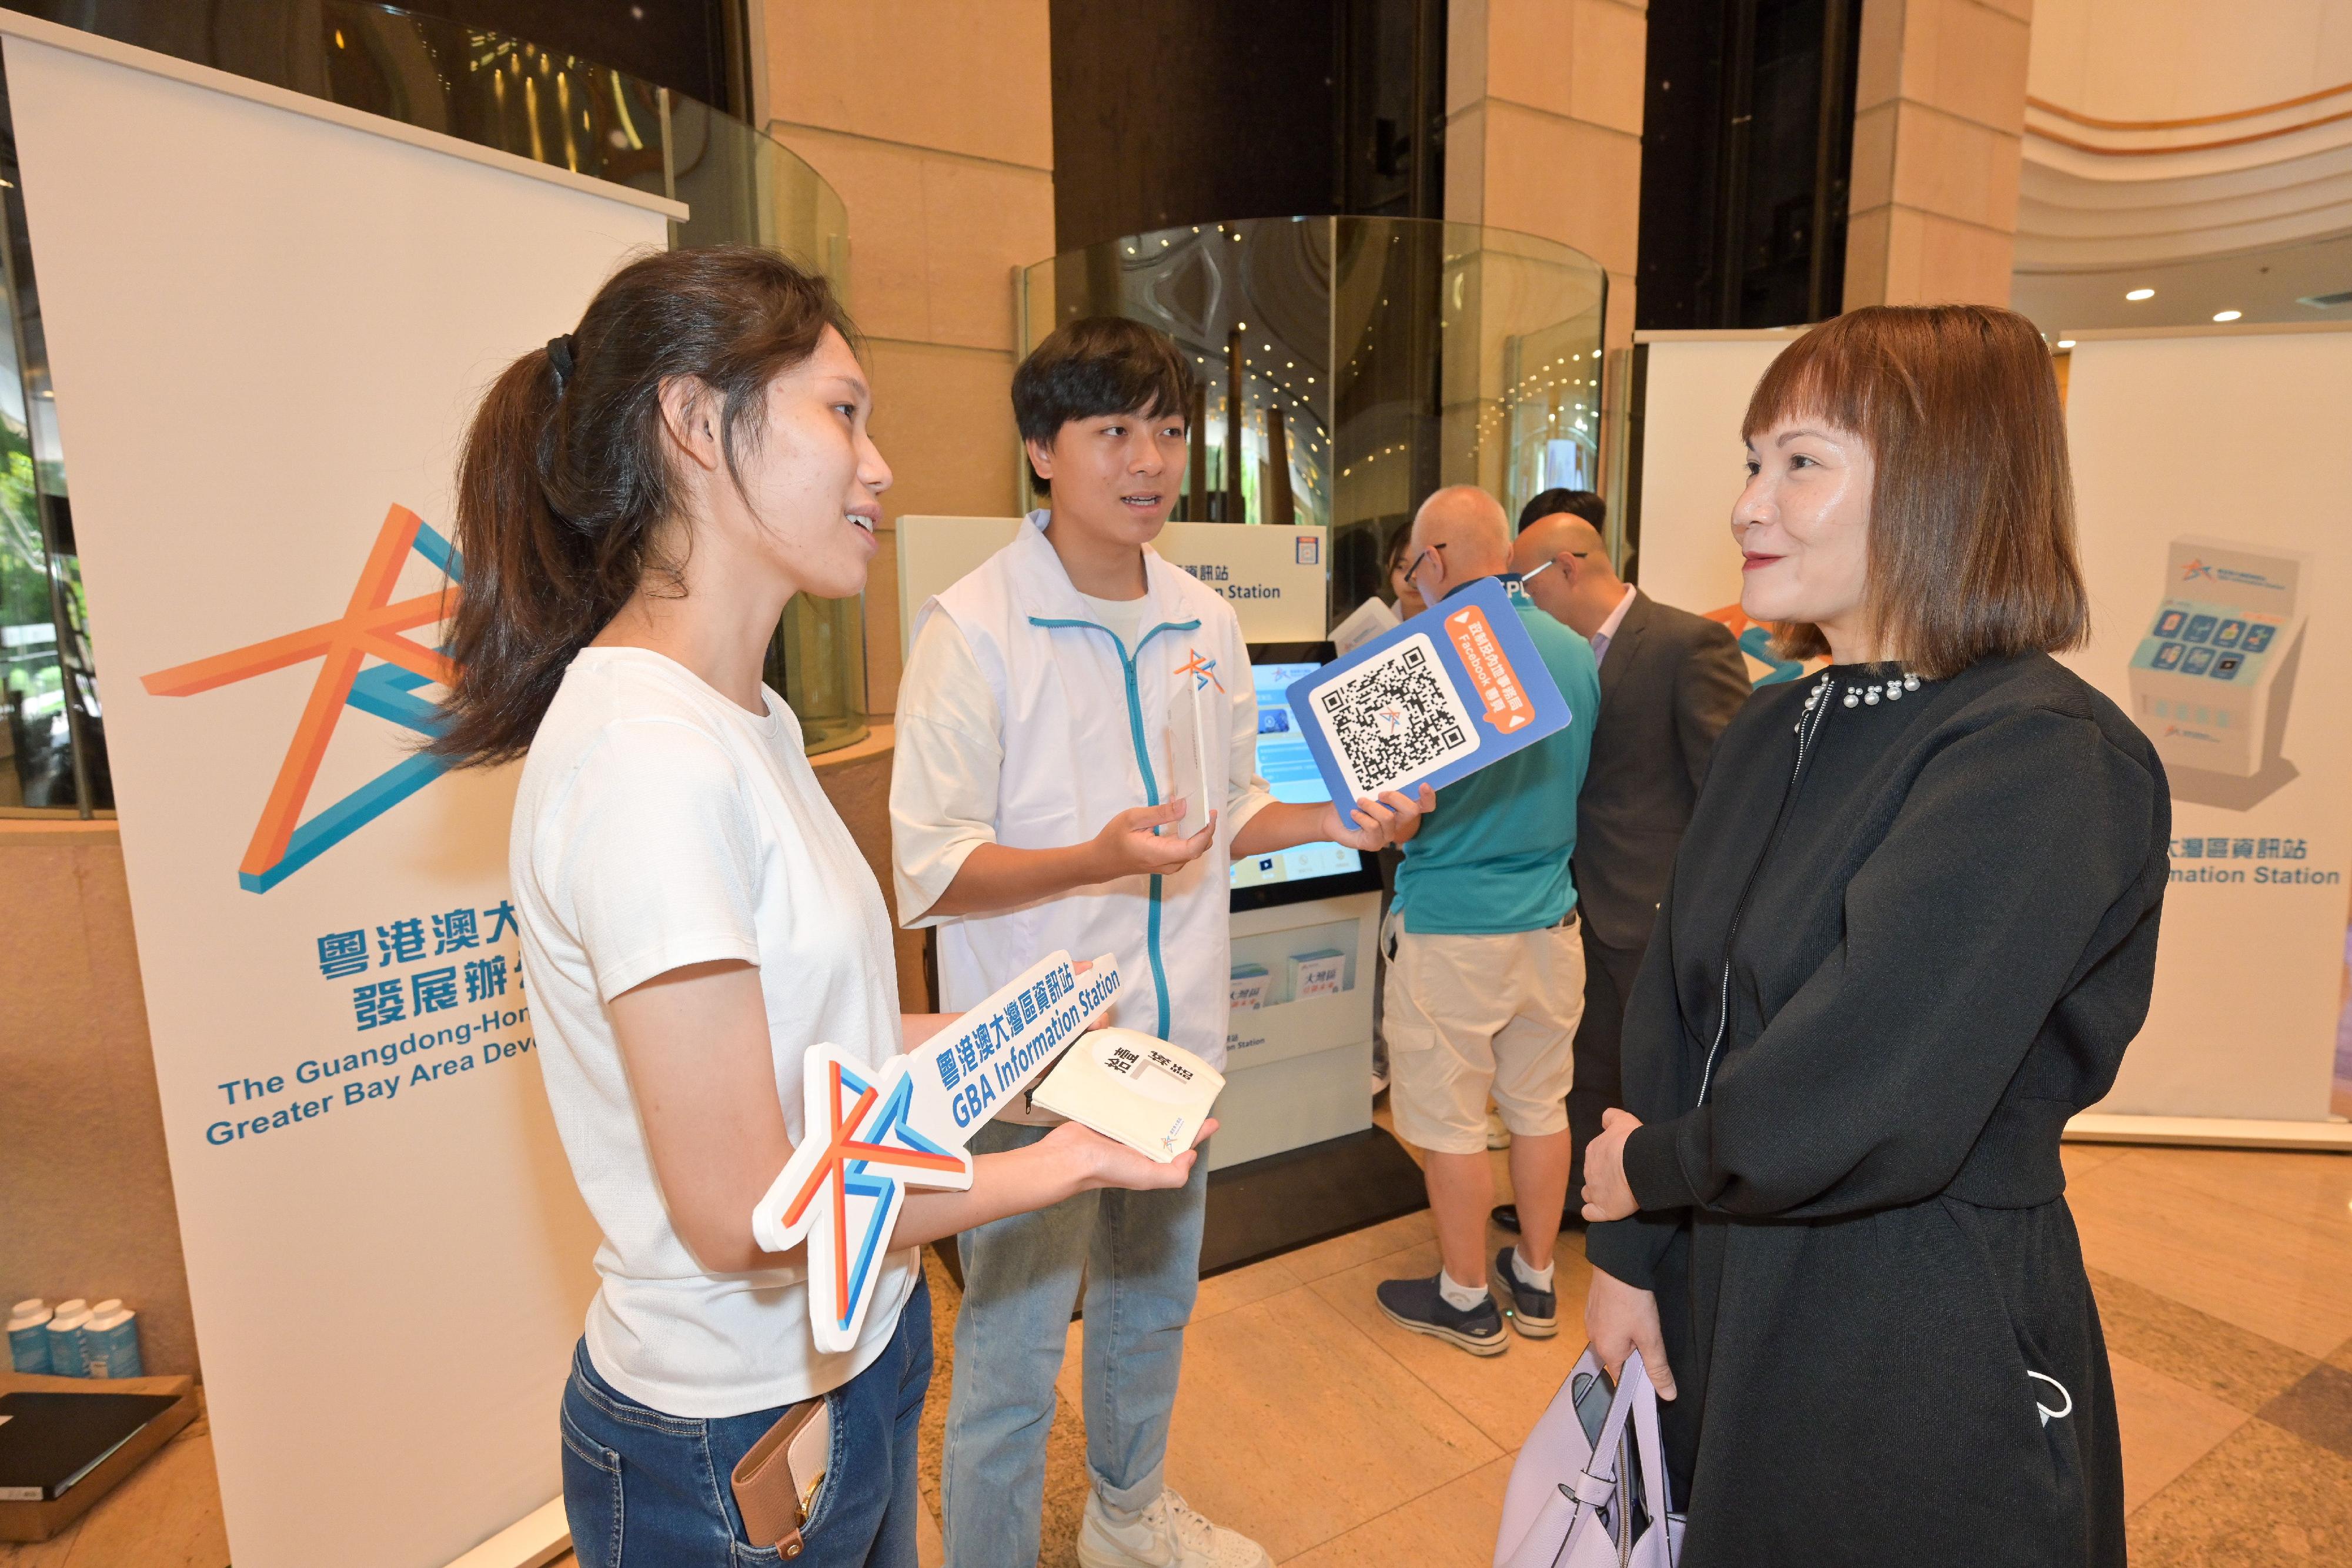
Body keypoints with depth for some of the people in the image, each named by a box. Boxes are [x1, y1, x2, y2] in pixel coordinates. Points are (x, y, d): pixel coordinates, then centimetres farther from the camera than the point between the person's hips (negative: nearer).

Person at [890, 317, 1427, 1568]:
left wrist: (1332, 820, -2)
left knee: (1152, 1309, 25)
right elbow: (931, 874, -16)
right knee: (1011, 1349, 9)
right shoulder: (973, 628, -14)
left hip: (1176, 1039, 7)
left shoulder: (1206, 620, 5)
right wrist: (1097, 859, -30)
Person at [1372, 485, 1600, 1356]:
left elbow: (1400, 818, -16)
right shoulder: (1577, 652, 3)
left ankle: (1467, 1299, 25)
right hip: (1550, 920, 7)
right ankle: (1535, 1281, 34)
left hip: (1451, 928, -6)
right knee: (1540, 1106, 18)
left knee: (1453, 1122, 9)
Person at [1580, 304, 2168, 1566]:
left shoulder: (2043, 762, -22)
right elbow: (1673, 1005, 3)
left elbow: (1855, 1113, -29)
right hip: (1726, 1293, 7)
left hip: (1925, 1367, -6)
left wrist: (1647, 1168, -12)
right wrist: (1627, 1249, 2)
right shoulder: (1774, 731, 2)